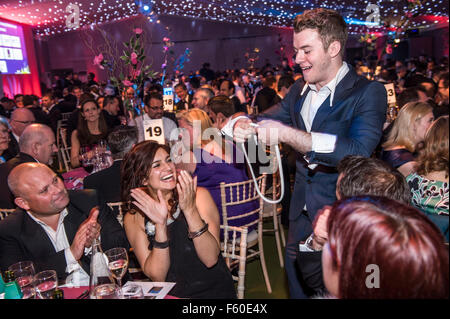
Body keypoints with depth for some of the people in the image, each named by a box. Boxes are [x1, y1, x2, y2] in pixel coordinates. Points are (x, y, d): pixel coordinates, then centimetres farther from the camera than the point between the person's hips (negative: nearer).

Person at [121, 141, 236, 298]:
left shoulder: (199, 195, -5)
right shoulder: (134, 218, -2)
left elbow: (211, 259, -11)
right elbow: (157, 276, -8)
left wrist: (190, 210, -21)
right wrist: (160, 225, -19)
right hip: (171, 294, 1)